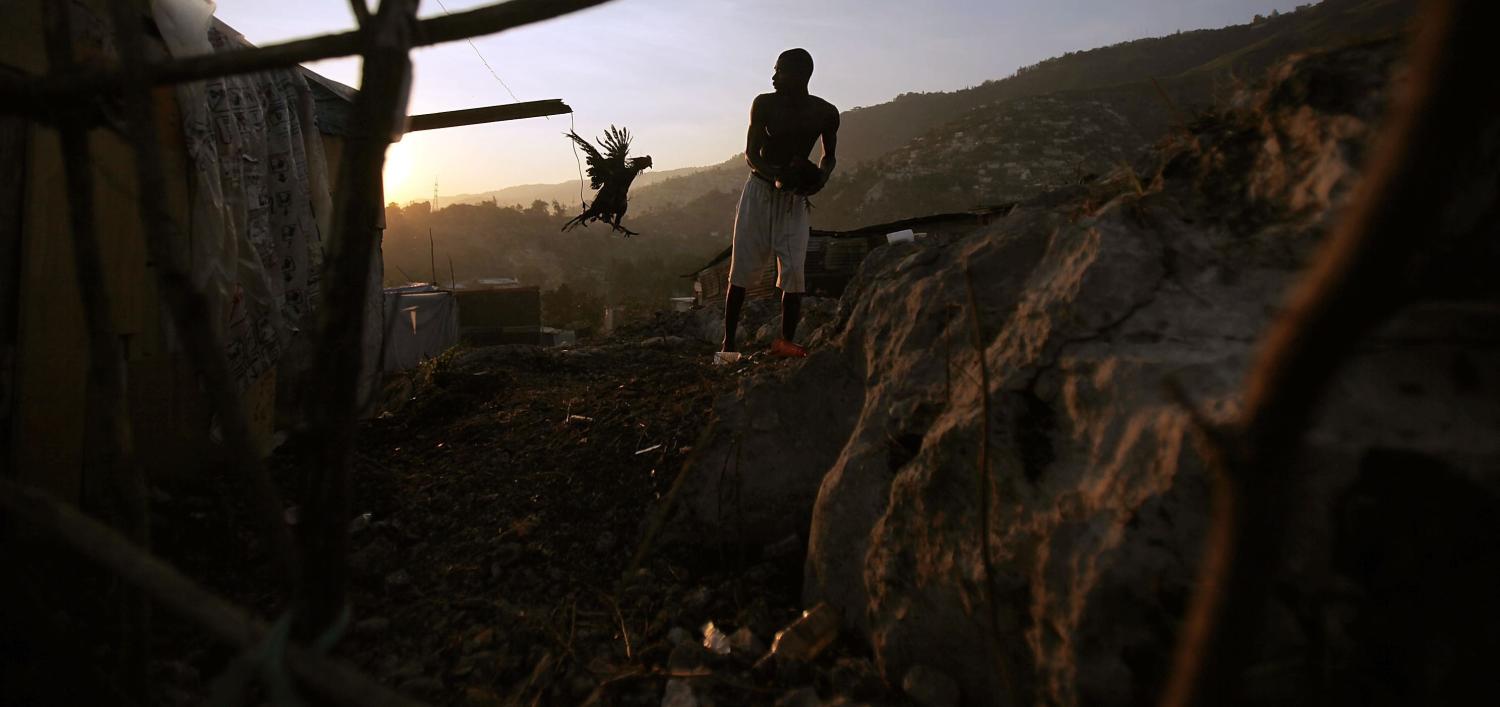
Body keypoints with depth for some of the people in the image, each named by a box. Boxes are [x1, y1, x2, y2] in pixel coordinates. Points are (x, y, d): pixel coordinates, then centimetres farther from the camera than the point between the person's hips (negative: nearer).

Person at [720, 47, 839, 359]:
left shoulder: (825, 113, -6)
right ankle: (728, 341, 6)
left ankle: (786, 342, 1)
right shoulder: (765, 104, -8)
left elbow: (829, 156, 9)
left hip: (795, 196, 1)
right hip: (759, 189, 0)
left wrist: (821, 177, -15)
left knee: (794, 269, -10)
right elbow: (751, 153, -9)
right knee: (742, 269, -1)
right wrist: (776, 174, -30)